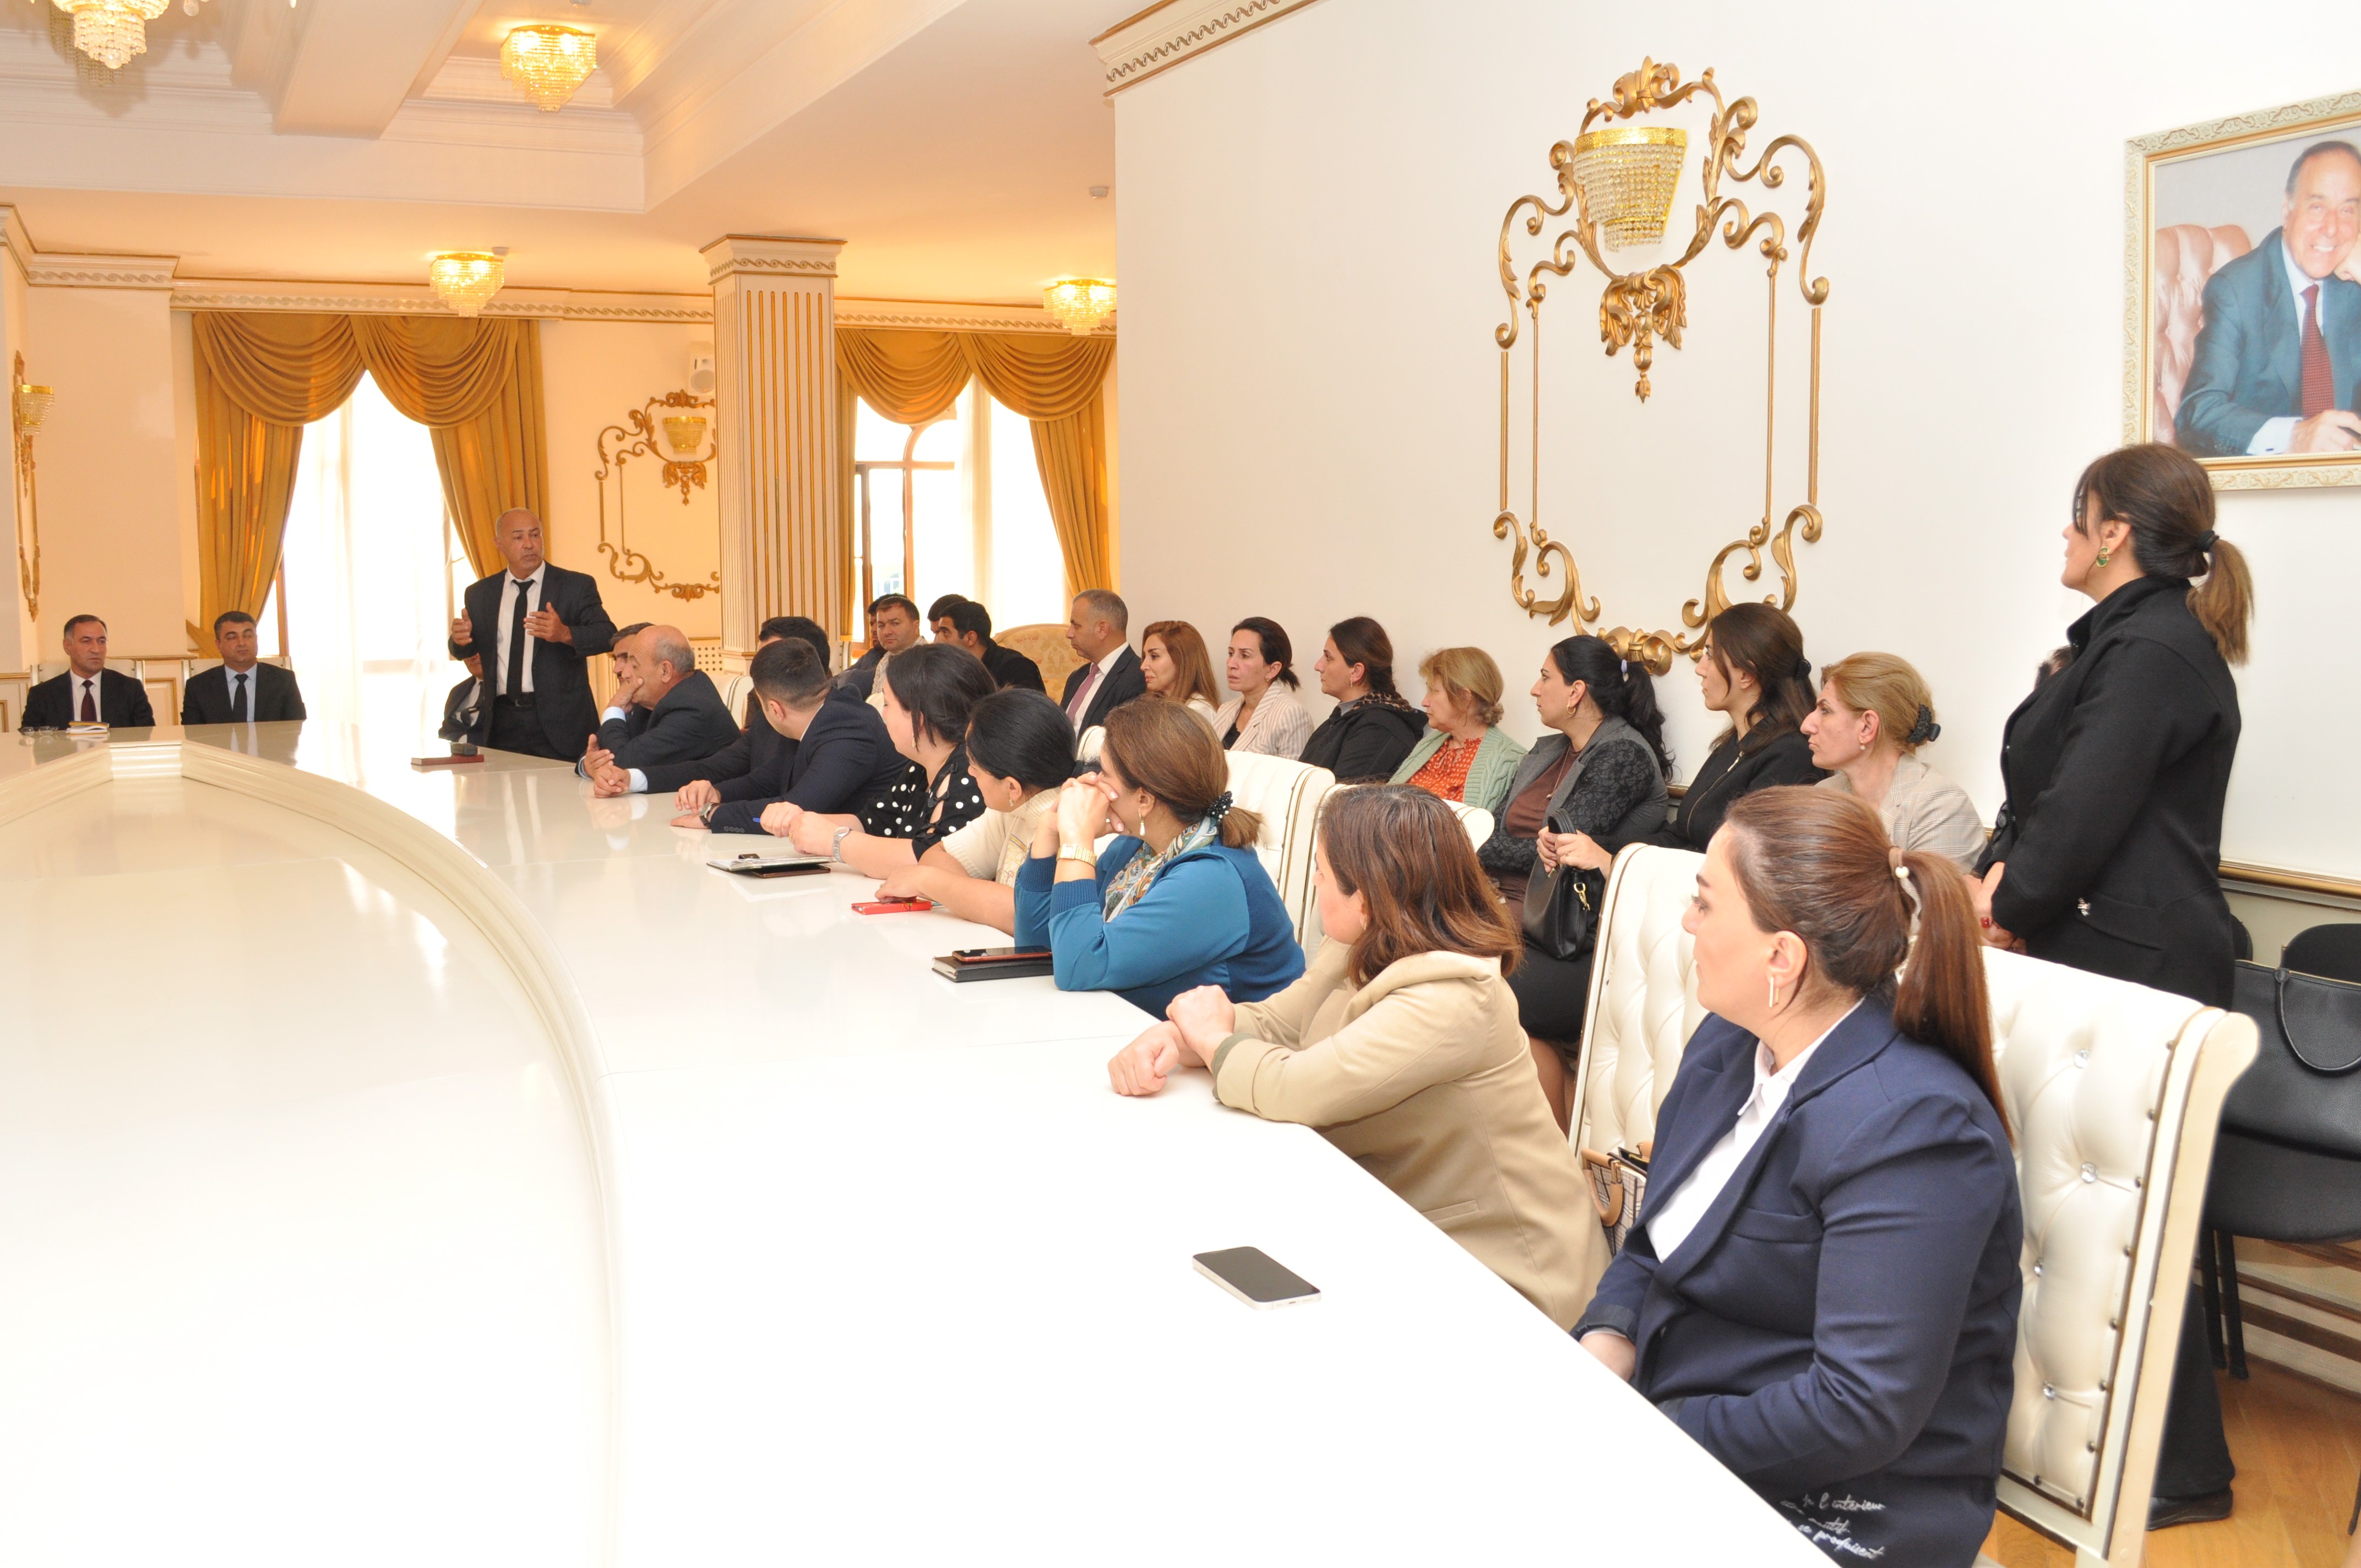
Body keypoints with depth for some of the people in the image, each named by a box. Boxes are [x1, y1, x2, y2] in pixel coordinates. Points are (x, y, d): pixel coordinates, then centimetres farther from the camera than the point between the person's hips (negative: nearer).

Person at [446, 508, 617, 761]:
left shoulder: (577, 586, 1)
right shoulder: (479, 594, 12)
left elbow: (608, 636, -10)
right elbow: (466, 652, 15)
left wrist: (565, 634, -30)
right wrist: (460, 639, -9)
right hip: (502, 724, 3)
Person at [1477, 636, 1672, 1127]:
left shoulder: (1625, 754, -4)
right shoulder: (1548, 751, 21)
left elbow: (1570, 846, -11)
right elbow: (1495, 833, 12)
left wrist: (1475, 851, -1)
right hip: (1508, 909, 7)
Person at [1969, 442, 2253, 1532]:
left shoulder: (2156, 650, -16)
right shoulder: (2128, 639, 18)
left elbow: (2085, 811, -19)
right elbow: (2043, 789, 15)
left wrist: (2011, 901, -5)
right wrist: (2001, 873, -1)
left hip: (2138, 970, -10)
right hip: (2093, 954, 10)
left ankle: (2186, 1470, 13)